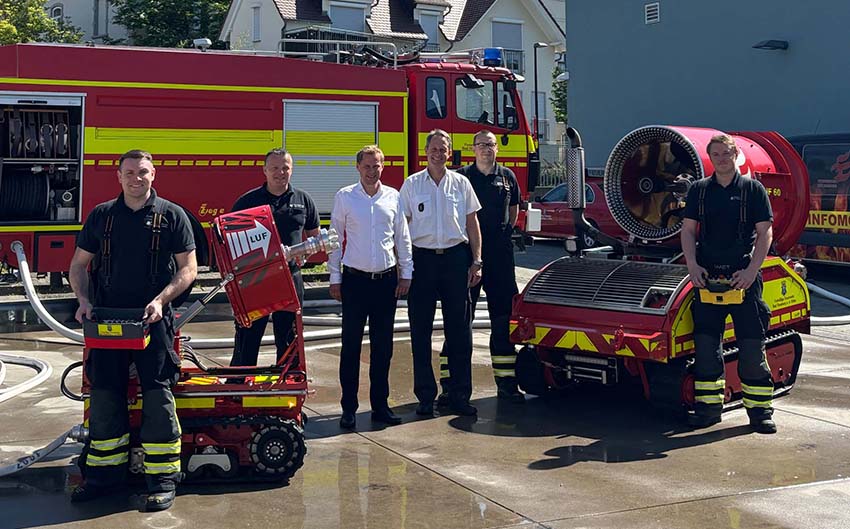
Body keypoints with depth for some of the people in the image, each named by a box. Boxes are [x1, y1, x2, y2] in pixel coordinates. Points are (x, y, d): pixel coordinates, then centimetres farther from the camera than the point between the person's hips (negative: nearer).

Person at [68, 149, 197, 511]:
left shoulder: (172, 215, 2)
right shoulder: (101, 215, 10)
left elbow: (188, 268, -1)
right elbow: (79, 264, 14)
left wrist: (160, 301, -15)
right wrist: (84, 300, -4)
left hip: (153, 319, -3)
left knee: (157, 396, -4)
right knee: (104, 394, 6)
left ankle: (162, 480, 3)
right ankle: (104, 474, 19)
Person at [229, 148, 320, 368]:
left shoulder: (303, 201, 8)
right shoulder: (247, 201, 2)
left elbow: (315, 236, 18)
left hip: (290, 278, 2)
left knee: (289, 342, 11)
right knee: (246, 341, 3)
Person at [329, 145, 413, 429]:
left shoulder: (393, 197, 6)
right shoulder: (344, 197, 0)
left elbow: (403, 238, 11)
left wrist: (405, 274, 7)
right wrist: (334, 278, -1)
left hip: (386, 280, 2)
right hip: (355, 280, -2)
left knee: (383, 347, 8)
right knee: (351, 345, 2)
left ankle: (380, 405, 18)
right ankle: (349, 408, 10)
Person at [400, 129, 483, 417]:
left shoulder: (461, 183, 8)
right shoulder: (412, 184, 5)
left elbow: (472, 224, 9)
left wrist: (476, 262, 2)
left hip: (456, 258, 1)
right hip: (422, 259, -1)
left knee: (459, 329, 3)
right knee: (421, 330, 3)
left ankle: (459, 395, 11)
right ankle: (426, 396, 12)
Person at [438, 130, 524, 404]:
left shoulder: (507, 176, 11)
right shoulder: (461, 177, 1)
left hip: (500, 254, 3)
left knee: (503, 317, 7)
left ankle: (506, 381, 15)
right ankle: (450, 384, 1)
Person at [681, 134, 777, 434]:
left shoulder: (753, 189, 3)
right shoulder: (699, 190, 11)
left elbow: (765, 232, -1)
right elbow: (688, 229, 10)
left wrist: (751, 270, -12)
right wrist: (692, 265, -5)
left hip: (744, 277, -2)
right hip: (707, 276, 2)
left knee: (752, 346, 0)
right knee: (706, 344, 4)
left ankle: (760, 409, 8)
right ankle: (709, 407, 13)